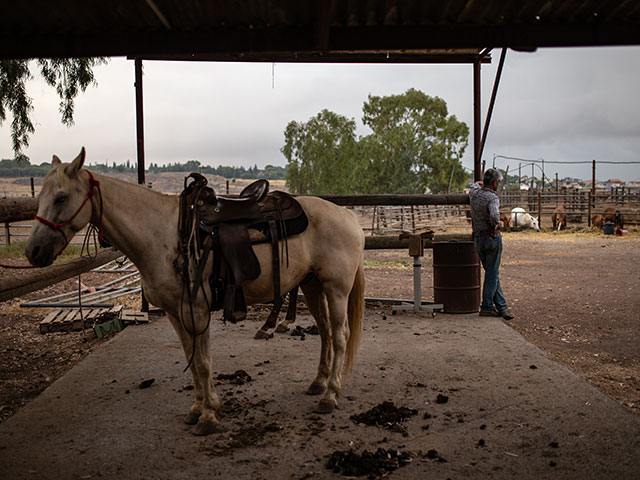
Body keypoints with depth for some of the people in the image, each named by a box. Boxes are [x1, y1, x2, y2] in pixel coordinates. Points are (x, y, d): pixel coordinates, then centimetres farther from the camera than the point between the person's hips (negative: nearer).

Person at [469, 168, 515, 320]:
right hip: (492, 237, -7)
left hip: (477, 238, 7)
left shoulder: (474, 192, 5)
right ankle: (486, 307, 3)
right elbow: (494, 215, -36)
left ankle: (501, 306, 16)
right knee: (492, 274, 1)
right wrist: (497, 224, -15)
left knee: (492, 273, 13)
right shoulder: (492, 197, -17)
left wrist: (479, 183, 53)